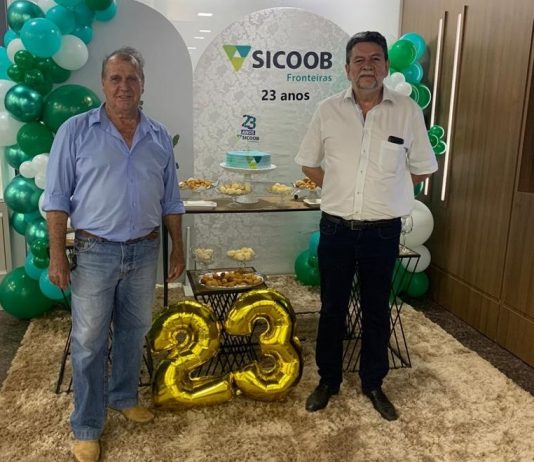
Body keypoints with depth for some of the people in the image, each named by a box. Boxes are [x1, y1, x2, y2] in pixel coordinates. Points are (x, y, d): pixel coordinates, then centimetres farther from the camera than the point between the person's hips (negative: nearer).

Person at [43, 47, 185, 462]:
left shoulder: (159, 137, 5)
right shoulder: (76, 131, -5)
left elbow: (170, 200, 10)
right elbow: (57, 198, -5)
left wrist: (177, 248, 8)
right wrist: (57, 254, -9)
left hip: (145, 251, 3)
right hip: (95, 252, -3)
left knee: (134, 332, 17)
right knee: (89, 342, 6)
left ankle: (124, 397, 39)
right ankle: (87, 427, 22)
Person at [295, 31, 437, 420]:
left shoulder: (408, 111, -4)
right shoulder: (328, 110, -2)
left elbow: (423, 169, 7)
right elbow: (309, 163, 9)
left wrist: (386, 192, 4)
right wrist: (342, 189, 2)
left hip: (383, 231, 0)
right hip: (336, 228, 1)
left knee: (377, 311, 13)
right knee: (332, 309, 13)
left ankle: (373, 383, 33)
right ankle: (329, 380, 32)